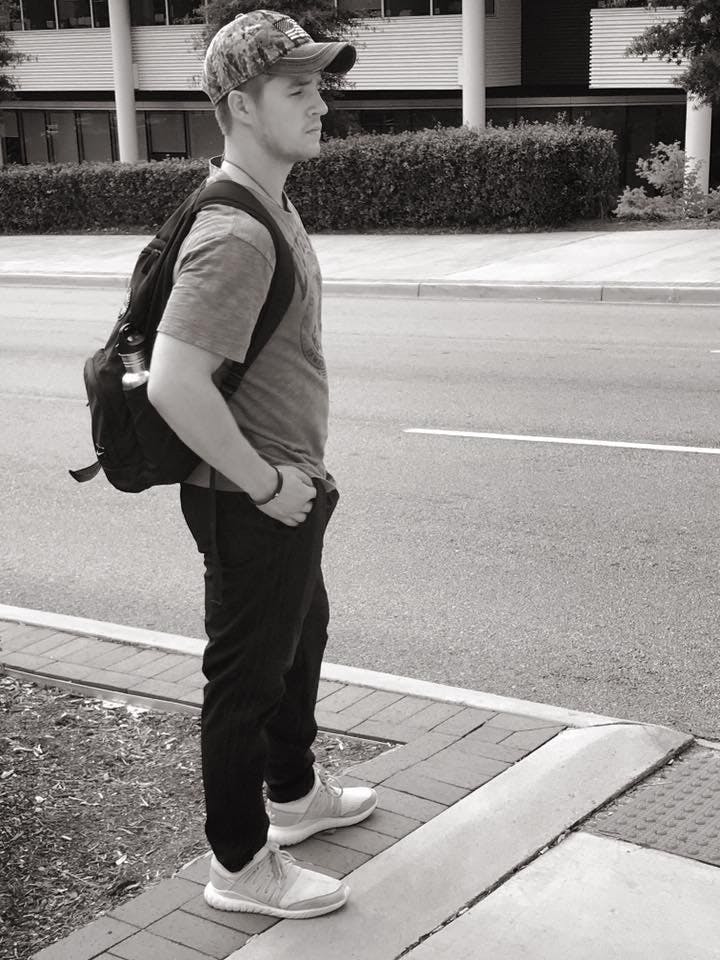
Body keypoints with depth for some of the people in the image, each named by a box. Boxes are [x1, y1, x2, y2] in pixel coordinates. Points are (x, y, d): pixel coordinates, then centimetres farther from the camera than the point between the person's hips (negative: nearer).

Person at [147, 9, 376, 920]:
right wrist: (266, 482, -25)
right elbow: (175, 385, -36)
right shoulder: (236, 236, -27)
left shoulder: (274, 206, 7)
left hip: (286, 484, 10)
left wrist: (297, 466, 17)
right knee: (247, 676, 5)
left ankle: (294, 792, 48)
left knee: (300, 641, 26)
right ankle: (241, 865, 23)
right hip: (252, 502, -10)